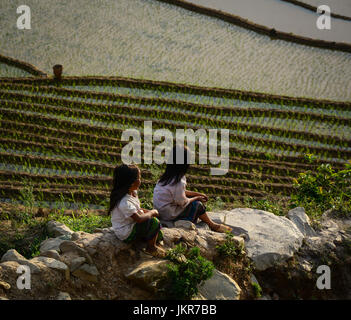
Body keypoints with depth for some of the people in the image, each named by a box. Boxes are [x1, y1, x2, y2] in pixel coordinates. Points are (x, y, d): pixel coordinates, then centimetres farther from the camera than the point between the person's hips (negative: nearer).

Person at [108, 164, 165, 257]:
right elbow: (138, 218, -34)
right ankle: (151, 248, 1)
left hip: (131, 225, 10)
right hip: (126, 234, -10)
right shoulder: (124, 201, -32)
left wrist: (148, 212, -4)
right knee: (154, 222, -20)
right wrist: (152, 212, -17)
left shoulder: (133, 192, 0)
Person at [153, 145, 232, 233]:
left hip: (161, 210, 9)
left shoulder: (168, 176, 1)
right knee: (198, 204, 0)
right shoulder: (179, 183, -27)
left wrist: (197, 194, 14)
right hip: (169, 215, -9)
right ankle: (212, 225, 18)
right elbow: (182, 202, -18)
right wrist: (196, 198, 0)